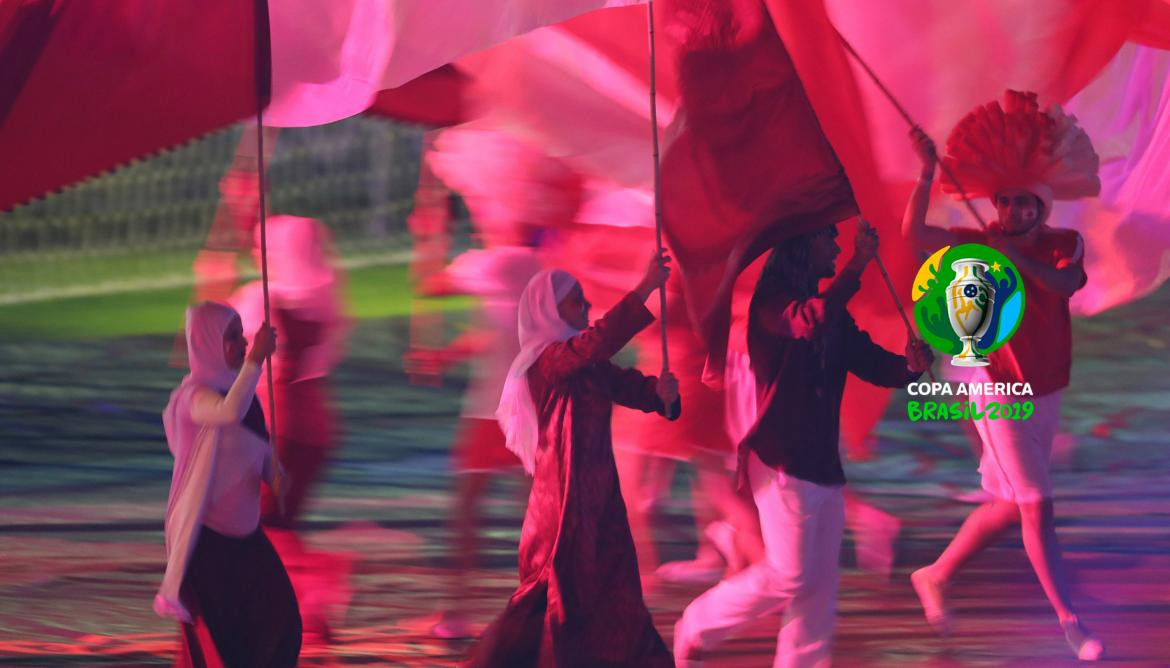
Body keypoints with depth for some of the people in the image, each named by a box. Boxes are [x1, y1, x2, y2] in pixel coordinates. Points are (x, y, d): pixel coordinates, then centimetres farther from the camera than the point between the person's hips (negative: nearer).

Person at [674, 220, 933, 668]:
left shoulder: (833, 312, 15)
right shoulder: (771, 301, -9)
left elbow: (874, 364, 9)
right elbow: (810, 323, -30)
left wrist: (911, 365, -13)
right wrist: (857, 267, -29)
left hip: (824, 464, 8)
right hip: (782, 461, -8)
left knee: (820, 587, 6)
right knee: (790, 576, -9)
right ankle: (697, 627, 9)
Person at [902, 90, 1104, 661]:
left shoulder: (1064, 245, 0)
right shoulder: (979, 246, -8)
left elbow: (1065, 282, -22)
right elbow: (914, 233, -20)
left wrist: (1019, 259, -35)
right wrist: (928, 171, -28)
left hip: (1044, 390, 5)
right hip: (999, 389, -5)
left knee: (1009, 505, 13)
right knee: (1036, 508, -7)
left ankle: (936, 577, 31)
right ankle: (1069, 620, -3)